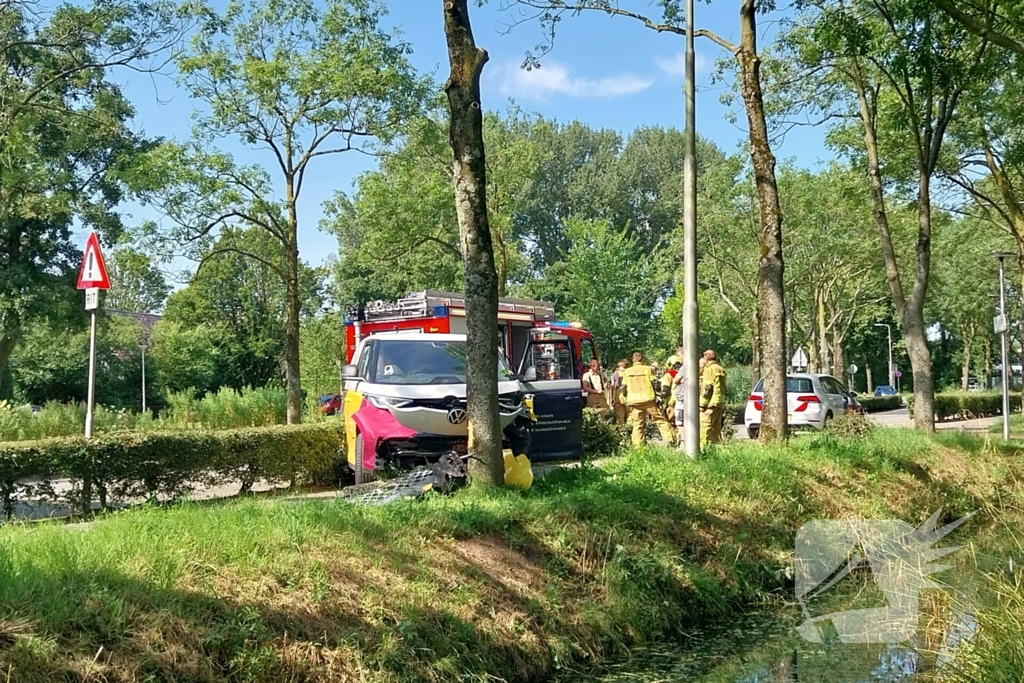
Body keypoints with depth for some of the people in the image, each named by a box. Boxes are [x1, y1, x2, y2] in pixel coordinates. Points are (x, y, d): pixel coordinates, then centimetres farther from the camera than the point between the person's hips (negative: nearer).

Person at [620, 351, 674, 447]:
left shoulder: (627, 371, 7)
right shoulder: (648, 369, 2)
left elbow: (624, 387, 6)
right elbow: (653, 383, -2)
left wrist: (627, 396, 22)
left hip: (634, 400, 2)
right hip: (648, 399, -2)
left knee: (637, 424, 6)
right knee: (660, 420, 6)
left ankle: (637, 446, 1)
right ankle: (669, 440, -1)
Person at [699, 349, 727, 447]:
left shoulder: (709, 369, -8)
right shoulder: (720, 369, 19)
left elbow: (707, 388, -15)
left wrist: (702, 404, -14)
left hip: (710, 403, -9)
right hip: (720, 402, 9)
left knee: (704, 426, -9)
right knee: (716, 428, 13)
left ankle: (703, 447, -15)